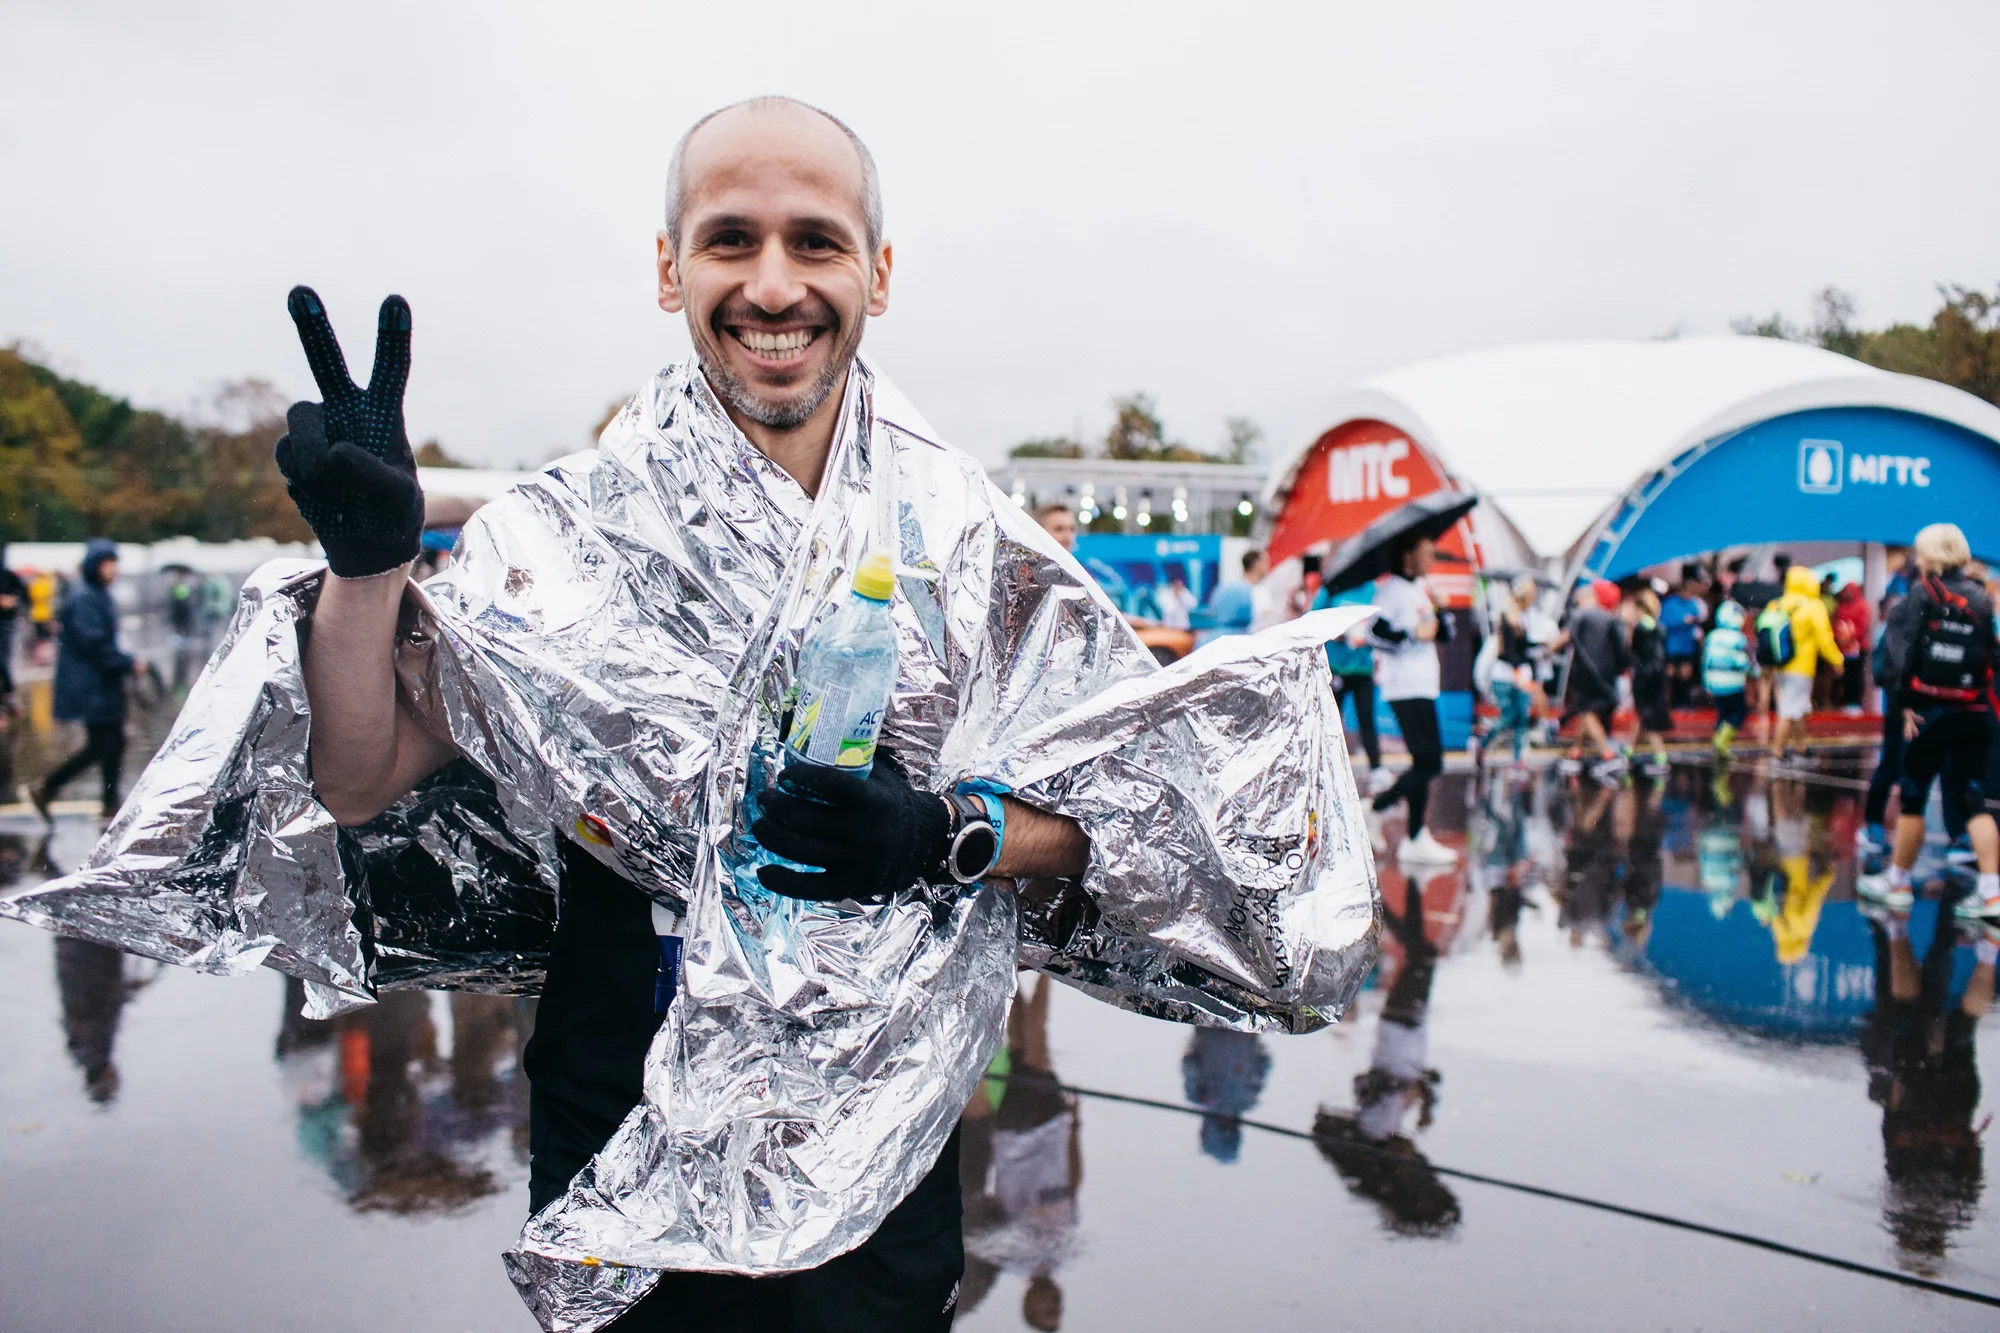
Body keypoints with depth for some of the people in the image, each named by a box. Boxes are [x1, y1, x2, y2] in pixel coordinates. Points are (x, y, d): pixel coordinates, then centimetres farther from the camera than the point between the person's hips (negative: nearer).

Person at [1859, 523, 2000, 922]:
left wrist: (1906, 702, -8)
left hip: (1931, 710, -4)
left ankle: (1897, 883, 17)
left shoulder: (1923, 592, -3)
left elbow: (1907, 650, -10)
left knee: (1912, 797, 7)